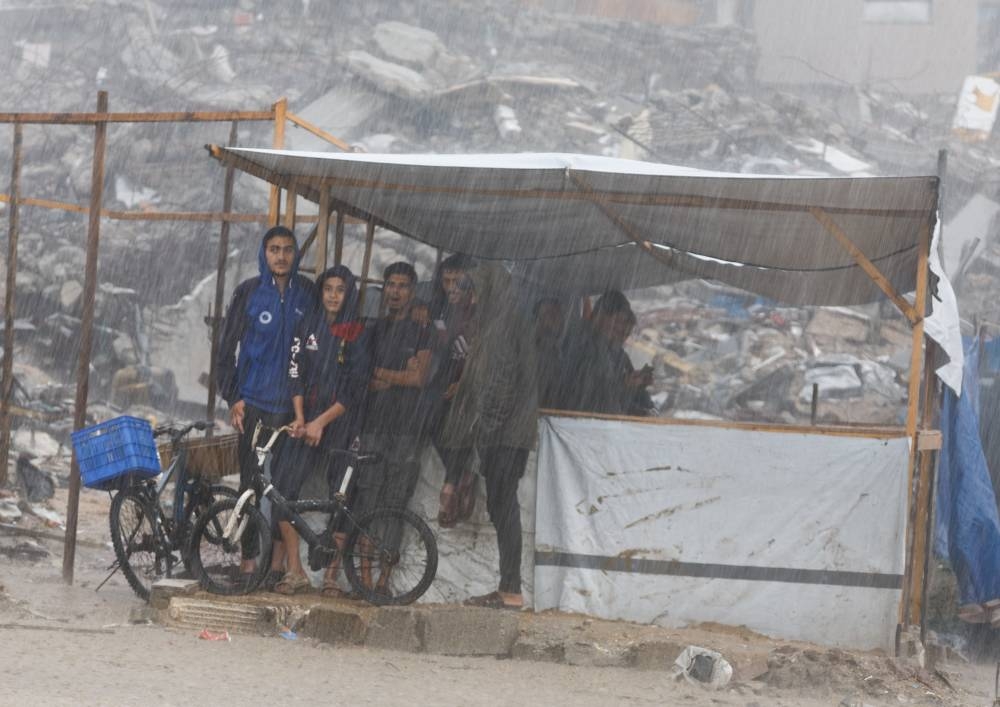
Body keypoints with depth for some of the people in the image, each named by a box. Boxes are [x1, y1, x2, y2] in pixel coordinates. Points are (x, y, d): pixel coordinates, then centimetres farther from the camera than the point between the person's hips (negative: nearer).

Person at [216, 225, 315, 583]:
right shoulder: (249, 292, 2)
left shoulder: (306, 293, 7)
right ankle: (248, 560, 2)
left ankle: (278, 562, 5)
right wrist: (233, 398, -1)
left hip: (293, 403, 2)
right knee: (253, 481, -2)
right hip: (255, 402, -2)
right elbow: (227, 348, 5)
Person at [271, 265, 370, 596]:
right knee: (283, 489, -10)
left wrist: (321, 422, -12)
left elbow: (355, 389, -7)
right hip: (306, 421, 2)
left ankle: (331, 573, 7)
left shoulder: (358, 336, -1)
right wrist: (299, 417, -7)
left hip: (339, 423, -2)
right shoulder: (308, 327, 9)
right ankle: (294, 571, -4)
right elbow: (296, 374, 6)